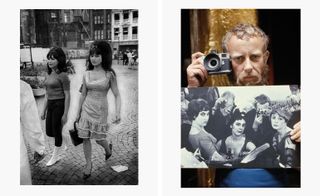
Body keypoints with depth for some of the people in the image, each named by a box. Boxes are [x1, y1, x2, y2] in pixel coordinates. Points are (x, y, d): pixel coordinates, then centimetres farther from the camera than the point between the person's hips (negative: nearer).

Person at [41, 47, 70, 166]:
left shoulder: (63, 75, -14)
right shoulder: (50, 74, 9)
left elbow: (67, 95, -13)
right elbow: (47, 93, 15)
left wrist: (65, 114, -14)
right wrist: (44, 110, 16)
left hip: (59, 105, -8)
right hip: (50, 105, 8)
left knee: (56, 132, 5)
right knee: (49, 132, 15)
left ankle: (55, 156, 23)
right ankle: (62, 146, 40)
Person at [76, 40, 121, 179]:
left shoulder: (109, 75, -10)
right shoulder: (87, 74, 1)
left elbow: (117, 95, -9)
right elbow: (83, 95, 9)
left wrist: (118, 112, -24)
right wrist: (78, 113, 13)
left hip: (100, 111, -3)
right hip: (86, 109, 3)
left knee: (99, 139, 7)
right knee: (85, 138, 5)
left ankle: (108, 148, 42)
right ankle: (88, 164, 22)